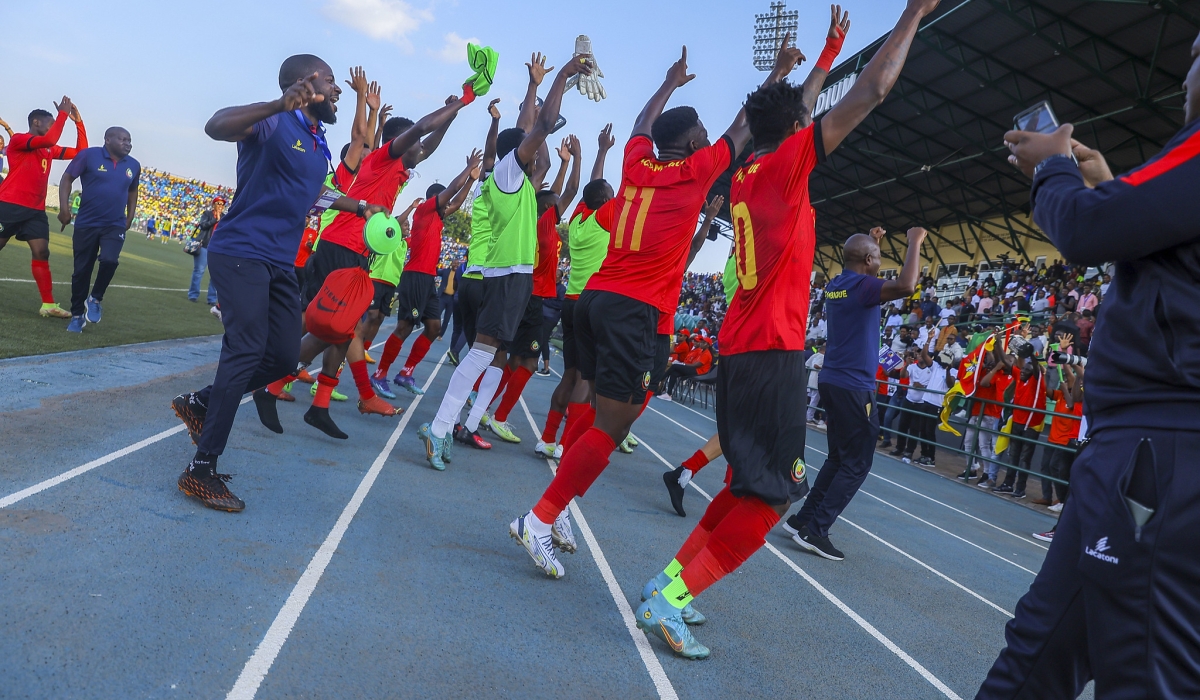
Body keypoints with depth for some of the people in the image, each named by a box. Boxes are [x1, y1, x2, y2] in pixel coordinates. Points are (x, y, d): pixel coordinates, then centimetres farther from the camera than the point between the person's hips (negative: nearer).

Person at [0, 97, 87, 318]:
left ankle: (48, 305, -3)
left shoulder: (49, 150, 15)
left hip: (35, 210, 6)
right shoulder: (18, 140, -5)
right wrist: (63, 113, -13)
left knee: (42, 253, -2)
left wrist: (78, 122, 8)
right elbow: (50, 140, -22)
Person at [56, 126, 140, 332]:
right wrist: (64, 208, -11)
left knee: (109, 260, -23)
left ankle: (95, 299, 4)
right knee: (81, 271, 5)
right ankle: (77, 315, 21)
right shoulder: (89, 155, -8)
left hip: (115, 226, 2)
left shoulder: (133, 166, 4)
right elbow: (67, 179, -3)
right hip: (86, 224, -2)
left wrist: (130, 217, 12)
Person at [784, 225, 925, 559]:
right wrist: (915, 242, -19)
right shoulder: (861, 285, -15)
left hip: (832, 382, 9)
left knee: (838, 458, 17)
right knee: (856, 465, -1)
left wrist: (871, 242, 31)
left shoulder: (835, 285, 10)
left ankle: (803, 519, 18)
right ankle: (815, 530, -4)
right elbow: (906, 286, -32)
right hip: (854, 387, -9)